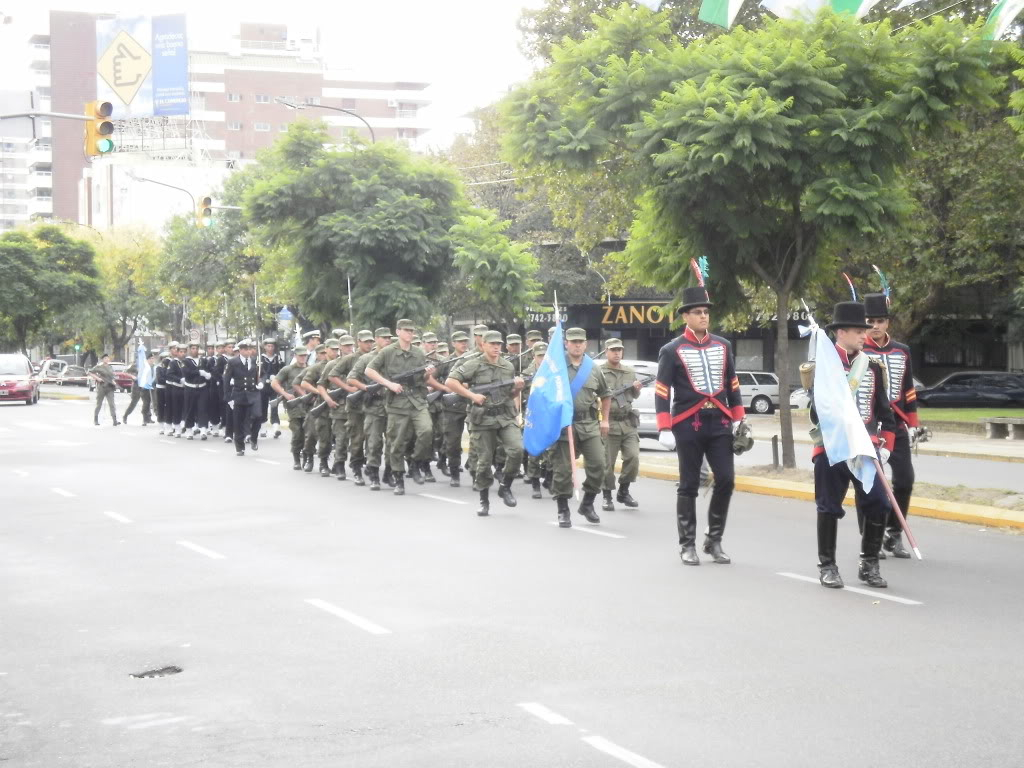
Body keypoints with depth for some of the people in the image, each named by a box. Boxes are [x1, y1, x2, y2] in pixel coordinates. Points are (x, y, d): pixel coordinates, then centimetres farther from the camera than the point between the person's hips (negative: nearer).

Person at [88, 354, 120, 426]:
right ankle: (95, 420, 20)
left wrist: (113, 382, 6)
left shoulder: (110, 367, 12)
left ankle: (114, 420, -17)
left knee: (112, 404, -9)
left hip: (110, 388, 4)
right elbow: (90, 372, -5)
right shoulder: (99, 367, -3)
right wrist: (97, 378, -14)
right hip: (101, 388, -4)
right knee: (99, 404, 6)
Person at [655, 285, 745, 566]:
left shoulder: (723, 346, 10)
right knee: (689, 486, 2)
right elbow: (662, 392, -4)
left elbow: (732, 385, 15)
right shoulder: (672, 350, -3)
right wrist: (664, 429, -11)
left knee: (726, 480, -1)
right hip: (688, 426, -4)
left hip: (719, 424, 4)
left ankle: (714, 540, 13)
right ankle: (687, 545, 10)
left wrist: (738, 420, 10)